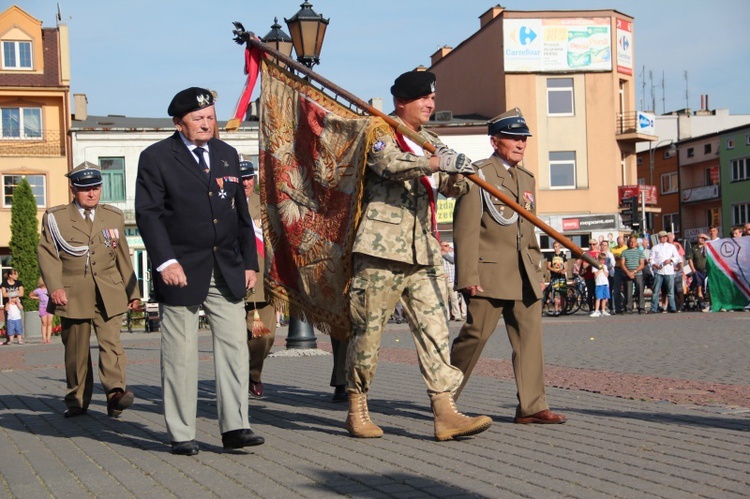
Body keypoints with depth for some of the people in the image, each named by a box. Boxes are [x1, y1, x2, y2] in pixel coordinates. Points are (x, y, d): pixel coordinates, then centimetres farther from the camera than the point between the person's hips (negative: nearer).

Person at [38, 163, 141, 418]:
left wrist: (132, 291, 16)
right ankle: (77, 401, 15)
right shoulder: (55, 217, 7)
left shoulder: (114, 217, 15)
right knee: (76, 350, 5)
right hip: (72, 294, -1)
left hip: (109, 293, 1)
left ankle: (115, 393, -26)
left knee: (111, 342, -15)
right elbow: (47, 254, 0)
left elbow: (123, 256, 18)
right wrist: (55, 287, -13)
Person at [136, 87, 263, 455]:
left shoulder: (227, 155, 14)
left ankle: (235, 427, 2)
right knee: (180, 354, 1)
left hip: (227, 271, 5)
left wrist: (249, 262, 12)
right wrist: (165, 262, -18)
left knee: (235, 347, -2)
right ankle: (181, 434, 9)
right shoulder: (157, 158, -2)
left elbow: (241, 214, 17)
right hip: (181, 271, -4)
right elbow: (148, 214, -8)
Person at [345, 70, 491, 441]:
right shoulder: (381, 133, -1)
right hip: (381, 247, -6)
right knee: (368, 330, 1)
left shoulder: (431, 143, 20)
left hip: (423, 253, 6)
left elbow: (453, 188, 12)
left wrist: (458, 174, -11)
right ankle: (357, 410, 14)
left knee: (434, 329, -2)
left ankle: (445, 414, -5)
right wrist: (436, 163, -35)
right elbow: (389, 163, -23)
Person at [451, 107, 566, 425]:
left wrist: (537, 271, 19)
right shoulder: (478, 174, -3)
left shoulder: (526, 179, 20)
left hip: (524, 278, 7)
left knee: (530, 336, 0)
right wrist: (468, 276, -16)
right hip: (489, 273, -7)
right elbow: (465, 227, -10)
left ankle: (531, 406, 1)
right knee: (476, 334, -6)